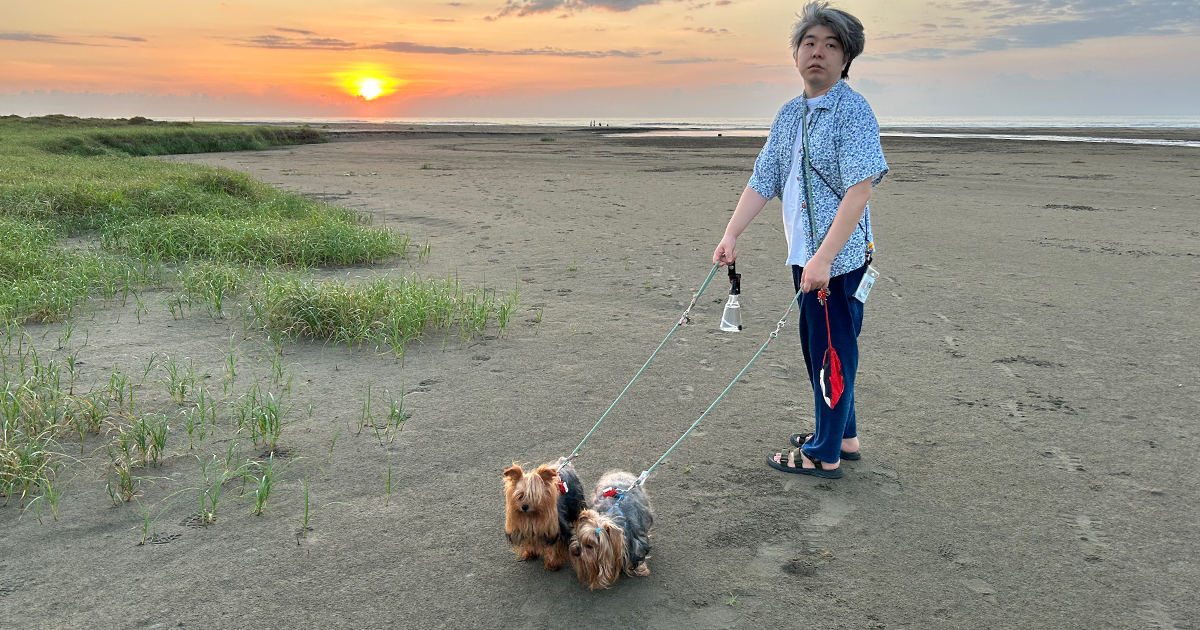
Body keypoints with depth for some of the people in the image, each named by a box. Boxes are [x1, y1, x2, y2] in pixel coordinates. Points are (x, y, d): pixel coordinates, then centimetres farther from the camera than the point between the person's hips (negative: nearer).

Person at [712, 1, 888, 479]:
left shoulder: (853, 111, -13)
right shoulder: (789, 115, 12)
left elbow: (859, 189, -23)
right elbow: (762, 182, 13)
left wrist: (824, 257, -29)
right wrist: (731, 235, 3)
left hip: (839, 259, -8)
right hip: (805, 255, 8)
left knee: (832, 353, 1)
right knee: (817, 349, 18)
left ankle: (824, 456, 14)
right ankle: (843, 436, 35)